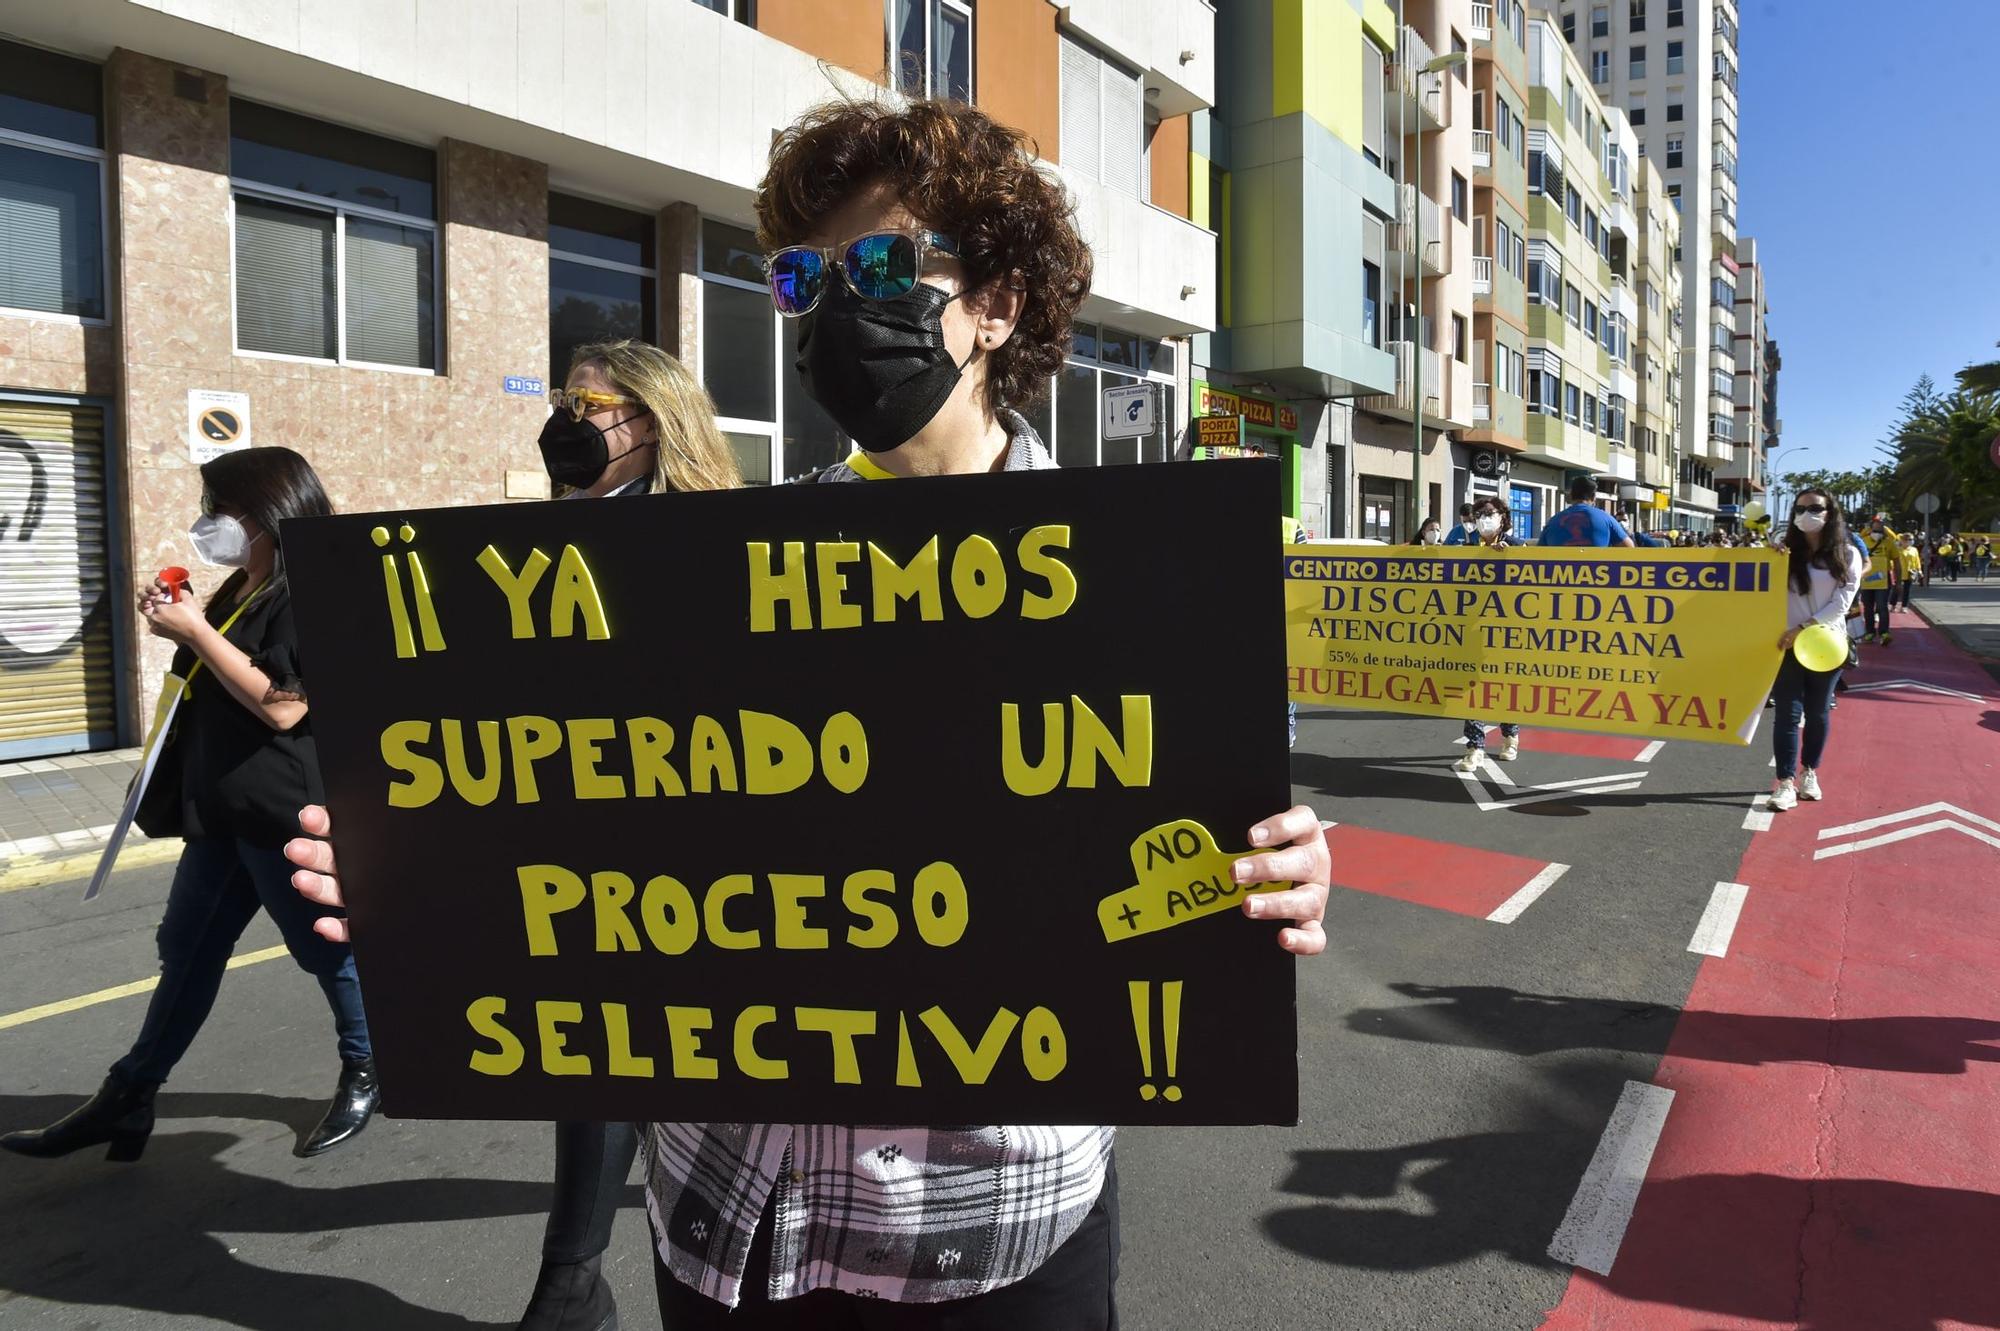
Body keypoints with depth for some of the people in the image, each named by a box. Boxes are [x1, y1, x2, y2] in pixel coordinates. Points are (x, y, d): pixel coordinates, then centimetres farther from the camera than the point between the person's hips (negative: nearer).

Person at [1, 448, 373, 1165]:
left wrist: (196, 632, -17)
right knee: (185, 951, 15)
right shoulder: (238, 590, 13)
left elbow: (282, 705, -24)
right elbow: (210, 686, 25)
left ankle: (368, 1072, 26)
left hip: (287, 813, -9)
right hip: (222, 809, 10)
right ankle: (126, 1099, 26)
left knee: (326, 948, 6)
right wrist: (176, 620, 8)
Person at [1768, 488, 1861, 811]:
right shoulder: (1785, 553, 2)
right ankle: (1785, 782, -5)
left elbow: (1841, 603, -7)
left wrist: (1804, 627, -17)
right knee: (1788, 714, -5)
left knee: (1817, 712, 11)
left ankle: (1809, 773, 27)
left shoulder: (1847, 555, 1)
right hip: (1789, 644, 0)